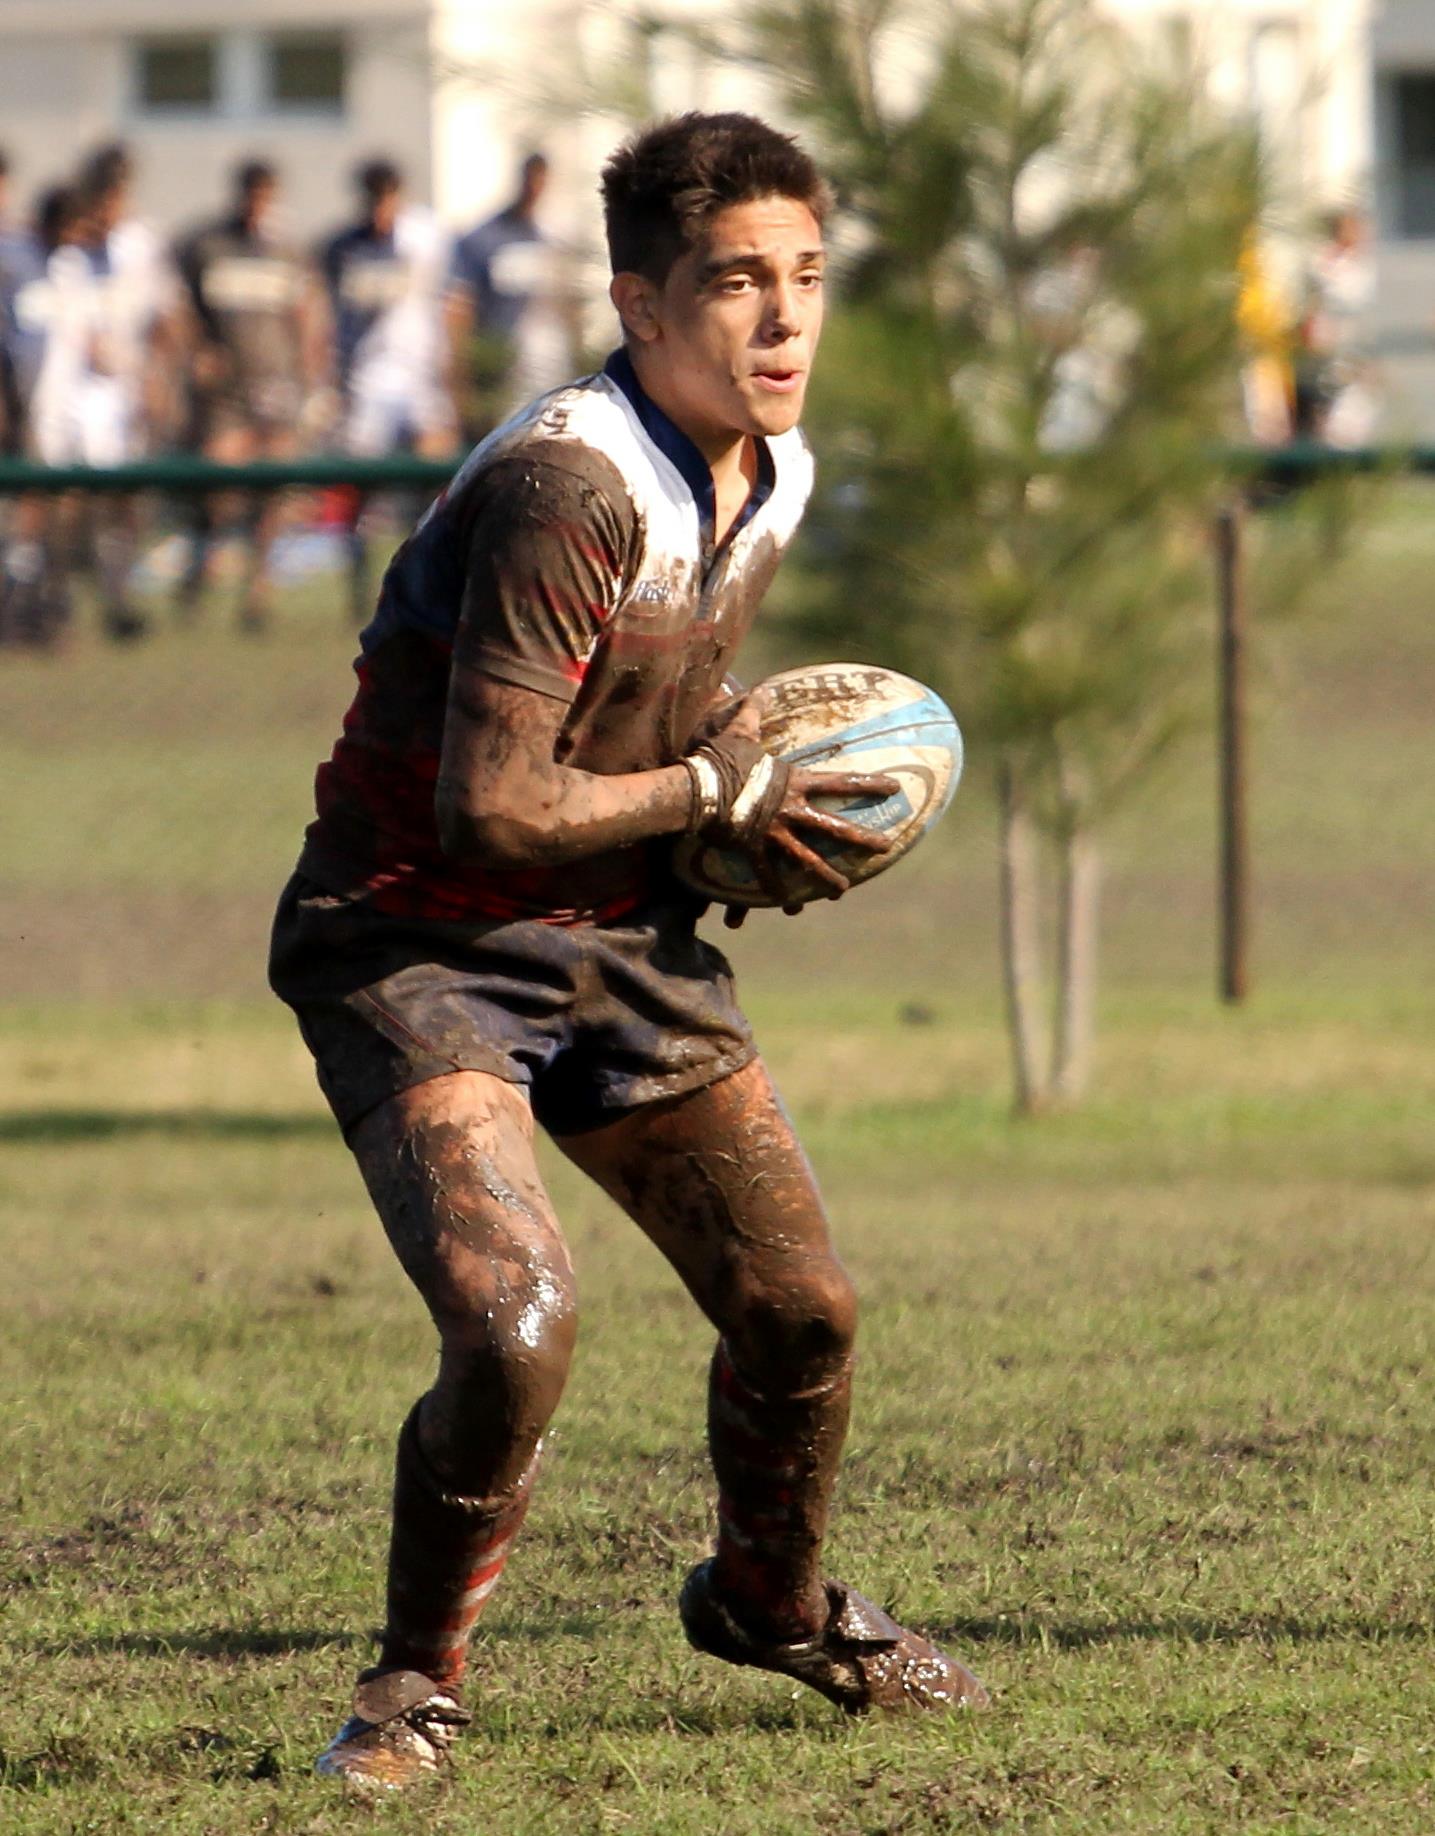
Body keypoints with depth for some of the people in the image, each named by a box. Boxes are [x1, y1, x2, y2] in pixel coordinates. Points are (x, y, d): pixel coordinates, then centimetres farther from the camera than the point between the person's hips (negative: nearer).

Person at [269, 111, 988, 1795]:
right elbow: (492, 805, -28)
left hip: (619, 938, 8)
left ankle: (768, 1600, 38)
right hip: (420, 944, -8)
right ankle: (417, 1681, 0)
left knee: (800, 1311, 7)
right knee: (515, 1323, -25)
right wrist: (721, 794, -14)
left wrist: (761, 779, 2)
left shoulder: (771, 479, 4)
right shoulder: (567, 489, -27)